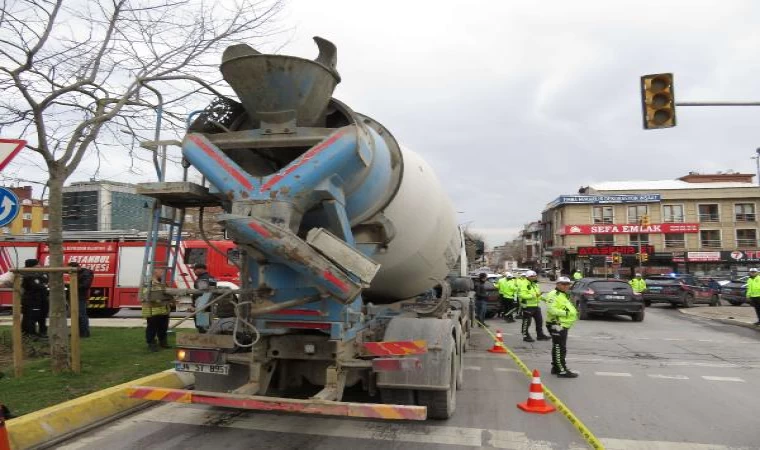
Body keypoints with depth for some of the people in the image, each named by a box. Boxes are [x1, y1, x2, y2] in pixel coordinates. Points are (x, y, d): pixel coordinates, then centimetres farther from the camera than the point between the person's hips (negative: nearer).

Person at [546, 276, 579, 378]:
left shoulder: (564, 295, 19)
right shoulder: (554, 295, -16)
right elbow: (551, 309, -28)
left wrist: (574, 312, 11)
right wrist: (566, 313, -25)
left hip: (563, 325, 11)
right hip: (557, 325, -11)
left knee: (557, 348, 18)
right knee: (560, 349, -8)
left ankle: (555, 367, 27)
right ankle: (562, 371, -5)